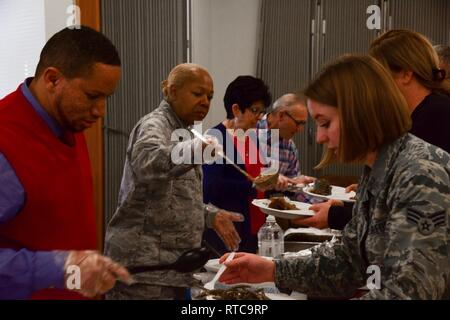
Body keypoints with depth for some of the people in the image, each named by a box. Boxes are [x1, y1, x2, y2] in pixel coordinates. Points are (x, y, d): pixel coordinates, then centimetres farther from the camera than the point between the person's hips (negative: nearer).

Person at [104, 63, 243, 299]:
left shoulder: (180, 131, 17)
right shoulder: (153, 125, -10)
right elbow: (149, 162, -36)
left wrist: (210, 216, 12)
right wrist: (199, 147, -49)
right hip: (143, 265, -9)